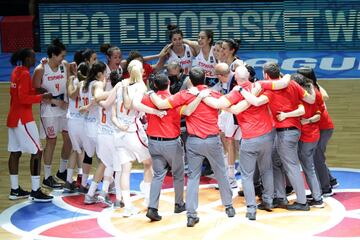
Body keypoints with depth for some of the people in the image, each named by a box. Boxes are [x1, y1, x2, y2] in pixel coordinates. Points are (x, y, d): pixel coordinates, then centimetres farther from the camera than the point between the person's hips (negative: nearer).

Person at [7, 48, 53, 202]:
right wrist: (42, 97, -17)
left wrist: (38, 92, 7)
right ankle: (35, 192, -8)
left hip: (13, 118, 10)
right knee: (37, 152, -7)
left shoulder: (17, 71, 12)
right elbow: (23, 98, -22)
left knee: (15, 152, 11)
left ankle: (15, 190, 16)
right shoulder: (24, 74, -16)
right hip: (23, 119, -10)